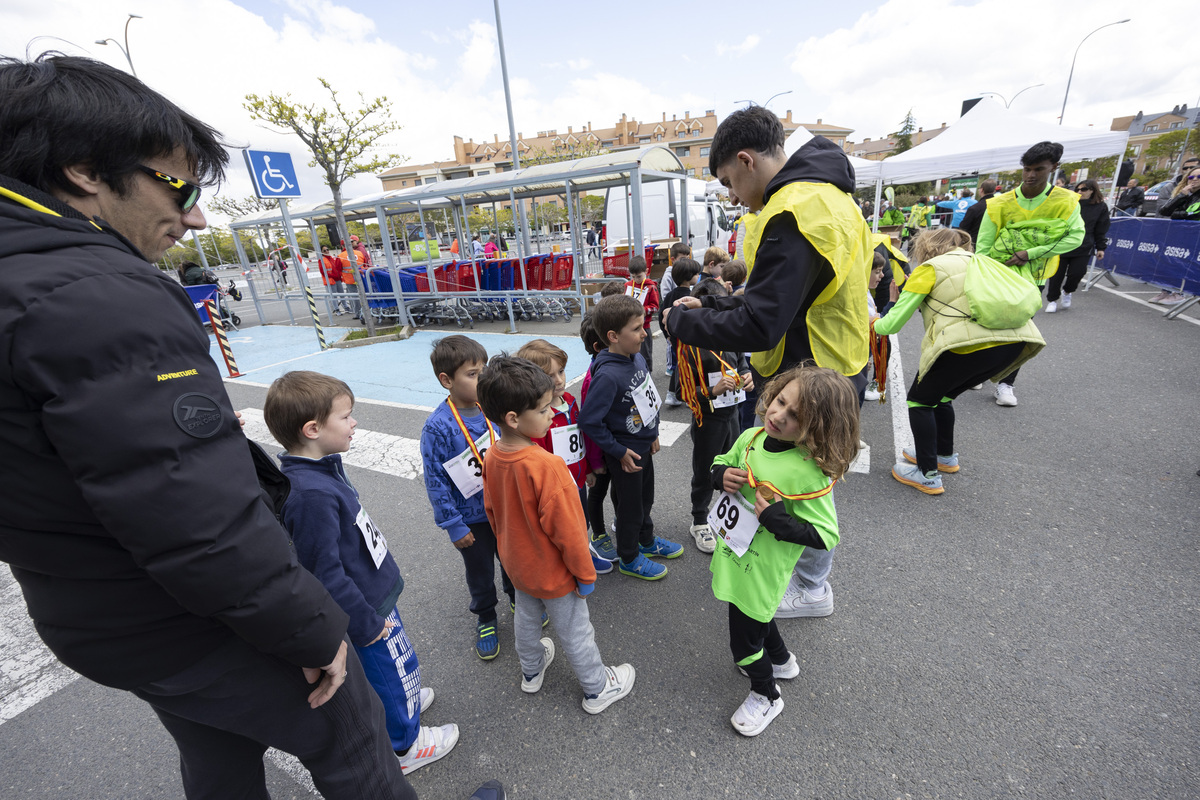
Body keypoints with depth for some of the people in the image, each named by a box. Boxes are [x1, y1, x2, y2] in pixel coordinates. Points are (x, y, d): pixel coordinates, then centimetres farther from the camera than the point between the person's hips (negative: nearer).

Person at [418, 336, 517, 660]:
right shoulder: (438, 427, -24)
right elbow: (436, 482, -17)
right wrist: (454, 525, -13)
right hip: (471, 517, -3)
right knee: (480, 572, 20)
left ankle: (518, 598, 53)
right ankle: (485, 618, 47)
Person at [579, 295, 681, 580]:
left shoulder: (638, 358, -5)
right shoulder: (607, 375, -30)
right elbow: (588, 420, -28)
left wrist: (653, 434, 13)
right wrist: (619, 452, -19)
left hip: (644, 447, 8)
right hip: (625, 454, -7)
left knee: (645, 498, 27)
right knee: (630, 506, 13)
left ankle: (647, 541, 51)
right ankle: (629, 559, 37)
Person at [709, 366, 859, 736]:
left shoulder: (809, 473, -29)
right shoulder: (751, 438, -10)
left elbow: (825, 535, -22)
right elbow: (721, 464, 7)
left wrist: (776, 518, -31)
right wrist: (722, 475, -15)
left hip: (760, 572, -7)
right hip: (733, 555, 7)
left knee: (744, 642, 15)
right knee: (756, 616, 33)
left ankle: (765, 696, 46)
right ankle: (781, 660, 63)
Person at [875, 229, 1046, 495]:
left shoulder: (930, 268, 6)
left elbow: (894, 321, 2)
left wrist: (875, 325, 22)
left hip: (972, 343, -8)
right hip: (1015, 342, 8)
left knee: (920, 400, 12)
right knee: (941, 395, 27)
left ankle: (928, 475, 15)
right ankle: (945, 456, 43)